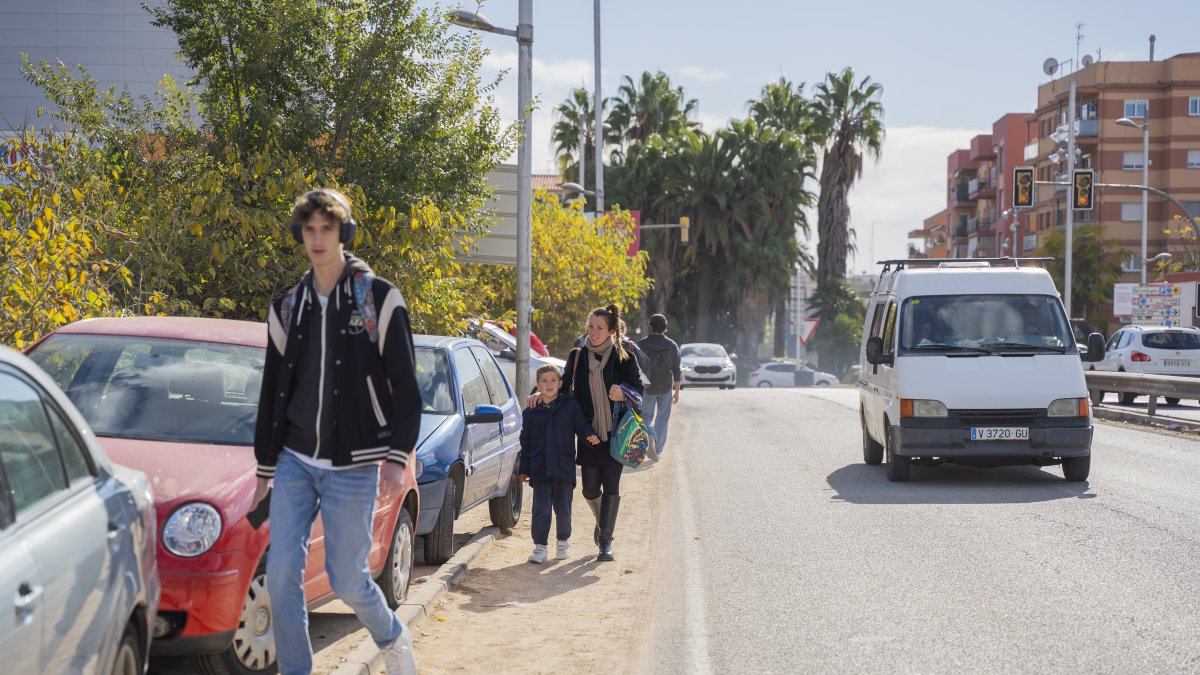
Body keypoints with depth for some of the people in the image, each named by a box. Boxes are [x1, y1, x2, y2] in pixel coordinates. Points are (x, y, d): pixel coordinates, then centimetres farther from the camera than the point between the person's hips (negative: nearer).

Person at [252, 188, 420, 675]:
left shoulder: (378, 299, -4)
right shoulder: (287, 308, 9)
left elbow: (405, 387, -6)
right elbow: (272, 393, 14)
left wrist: (397, 457, -14)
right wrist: (265, 469, 14)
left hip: (352, 467, -4)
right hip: (295, 462, 4)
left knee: (347, 580, 0)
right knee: (281, 572, -4)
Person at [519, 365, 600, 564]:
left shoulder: (570, 406, 3)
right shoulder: (531, 413, 7)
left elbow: (582, 424, 5)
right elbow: (526, 442, 11)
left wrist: (590, 435, -19)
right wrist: (524, 469, 10)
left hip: (564, 467, 0)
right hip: (539, 469, 0)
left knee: (563, 508, 9)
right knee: (541, 508, -4)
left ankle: (563, 541, 27)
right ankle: (540, 546, -1)